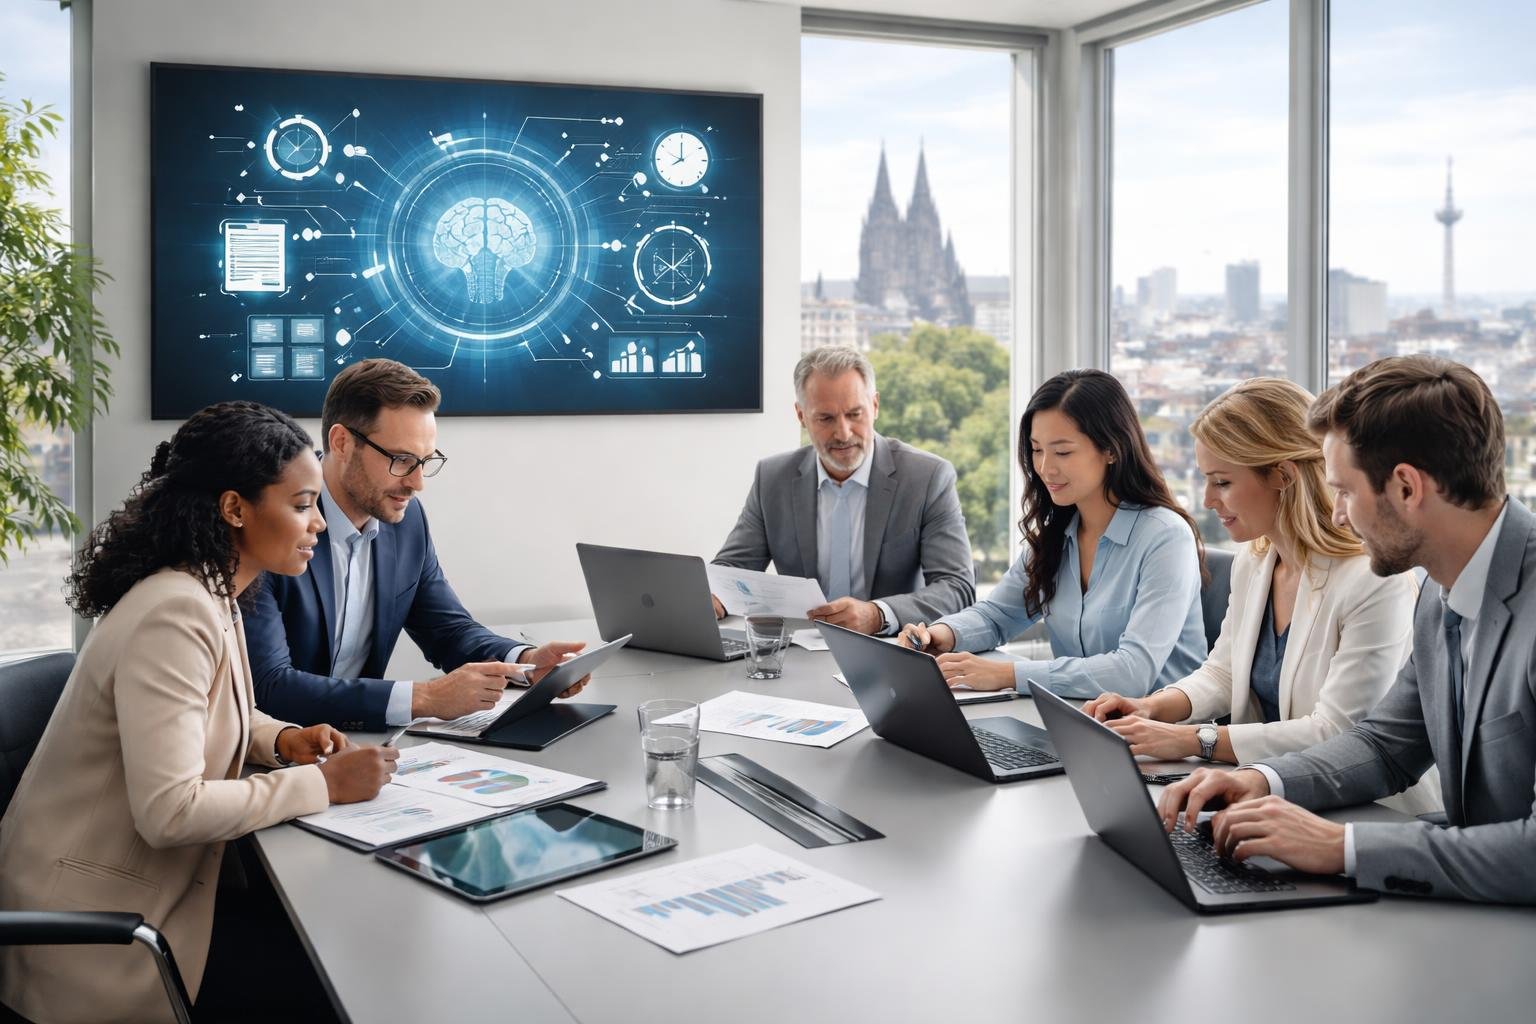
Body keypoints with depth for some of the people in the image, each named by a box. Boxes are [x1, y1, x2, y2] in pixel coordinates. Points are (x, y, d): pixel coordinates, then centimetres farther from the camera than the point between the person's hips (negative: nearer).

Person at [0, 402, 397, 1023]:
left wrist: (280, 740, -2)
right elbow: (170, 810, -30)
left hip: (151, 887, 9)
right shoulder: (176, 614, -26)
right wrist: (321, 784, -23)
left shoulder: (213, 594, 4)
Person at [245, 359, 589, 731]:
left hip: (358, 735, 5)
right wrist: (422, 699, -28)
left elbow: (449, 630, 10)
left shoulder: (407, 518, 1)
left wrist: (527, 660, -10)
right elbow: (269, 685, -24)